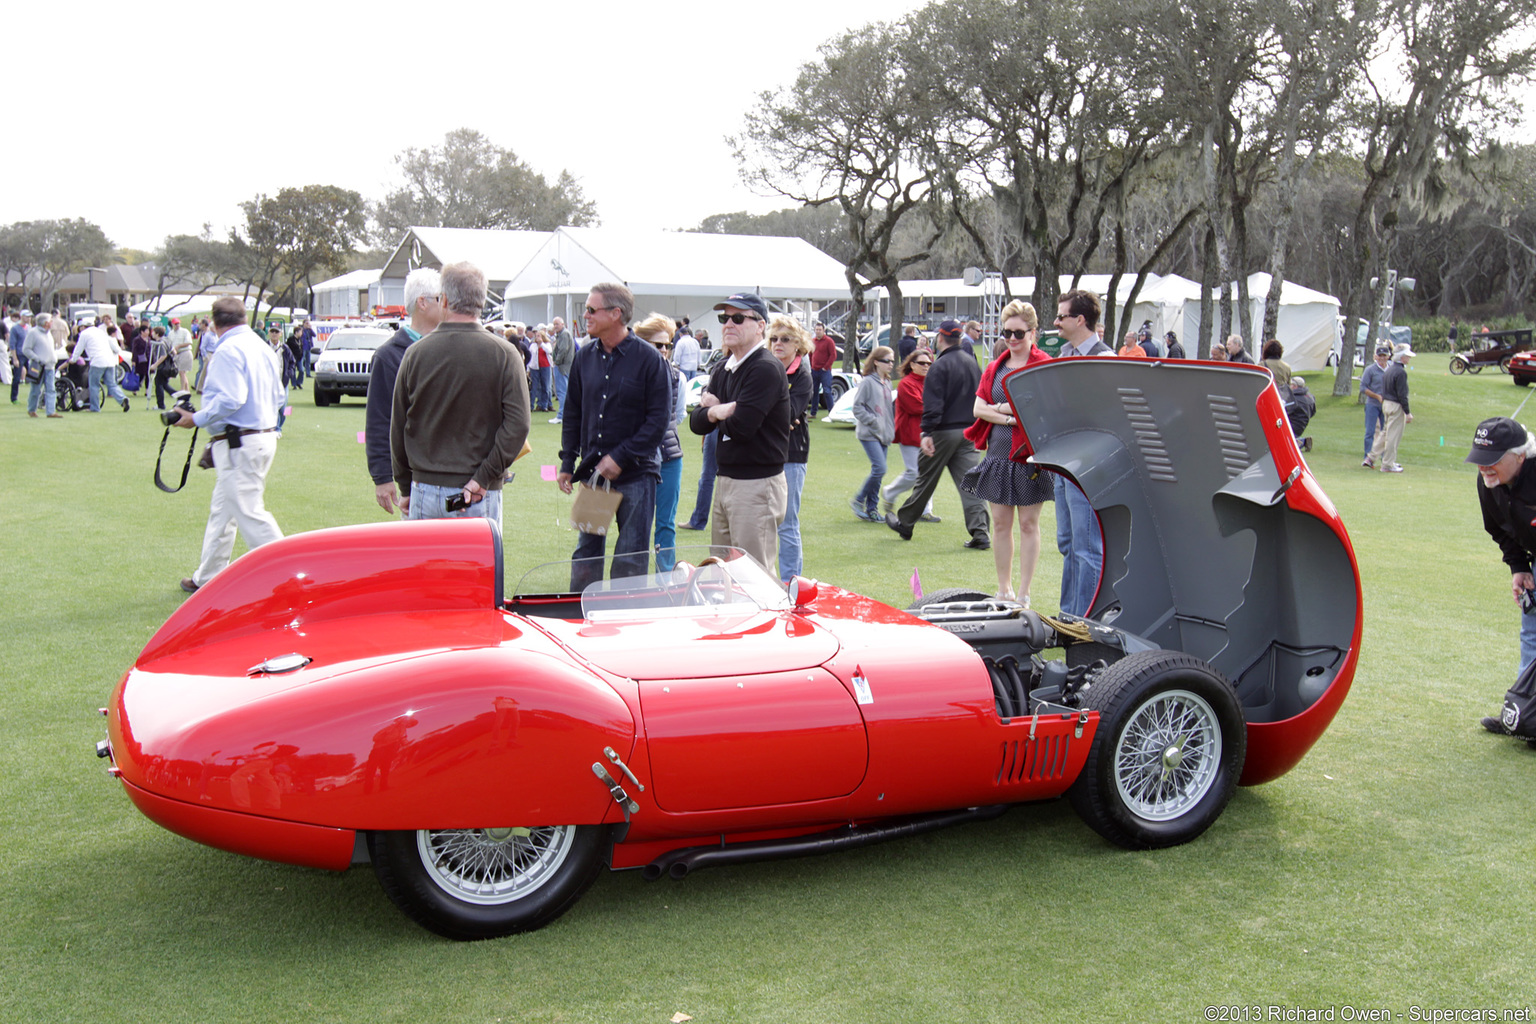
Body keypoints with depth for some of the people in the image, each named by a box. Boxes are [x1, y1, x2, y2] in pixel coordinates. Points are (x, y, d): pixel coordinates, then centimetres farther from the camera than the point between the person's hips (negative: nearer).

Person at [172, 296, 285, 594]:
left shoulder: (228, 351, -14)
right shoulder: (264, 347, 12)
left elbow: (230, 400, -23)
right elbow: (278, 396, 15)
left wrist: (197, 419, -13)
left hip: (239, 443, -10)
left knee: (249, 513, -7)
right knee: (221, 510, 19)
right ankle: (208, 578, 28)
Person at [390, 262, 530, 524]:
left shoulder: (415, 353, 1)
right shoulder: (504, 355, -4)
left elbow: (398, 428, 7)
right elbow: (518, 424, -14)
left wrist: (406, 488, 16)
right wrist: (483, 477, -10)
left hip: (426, 491, 2)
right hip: (481, 497, -2)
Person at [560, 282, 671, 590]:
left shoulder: (649, 359, -8)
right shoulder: (585, 356, 7)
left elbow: (658, 419, -10)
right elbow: (572, 413, 14)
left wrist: (619, 458, -14)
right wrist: (567, 463, 8)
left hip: (635, 475, -4)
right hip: (592, 472, 5)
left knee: (631, 560, 3)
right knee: (586, 553, 9)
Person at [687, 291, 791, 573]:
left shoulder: (766, 369, -14)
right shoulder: (723, 369, 15)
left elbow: (740, 426, -21)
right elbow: (696, 423, 11)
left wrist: (714, 409, -2)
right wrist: (715, 412, -11)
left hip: (758, 484, -9)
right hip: (725, 481, 9)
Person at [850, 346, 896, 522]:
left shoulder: (887, 383, 15)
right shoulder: (867, 382, -8)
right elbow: (857, 407, -10)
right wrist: (873, 421, -15)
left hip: (884, 435, 7)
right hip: (869, 434, -7)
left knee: (878, 471, 7)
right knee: (879, 469, -17)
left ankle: (872, 509, 14)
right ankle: (858, 500, -2)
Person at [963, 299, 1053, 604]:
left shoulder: (1045, 367, -5)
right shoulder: (994, 368, 13)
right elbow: (978, 407, 6)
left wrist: (1001, 408, -14)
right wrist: (1006, 416, -11)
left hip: (1029, 456, -5)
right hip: (998, 455, 5)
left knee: (1028, 524, 2)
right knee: (1000, 523, 9)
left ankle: (1023, 594, 9)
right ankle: (1003, 590, 22)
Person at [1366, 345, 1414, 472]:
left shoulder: (1389, 369, 10)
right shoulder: (1401, 372, -18)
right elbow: (1402, 395, -19)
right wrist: (1407, 413, -15)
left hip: (1386, 403, 9)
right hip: (1396, 406, -9)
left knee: (1385, 432, 19)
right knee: (1393, 436, -2)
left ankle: (1372, 457, 20)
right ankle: (1388, 464, 3)